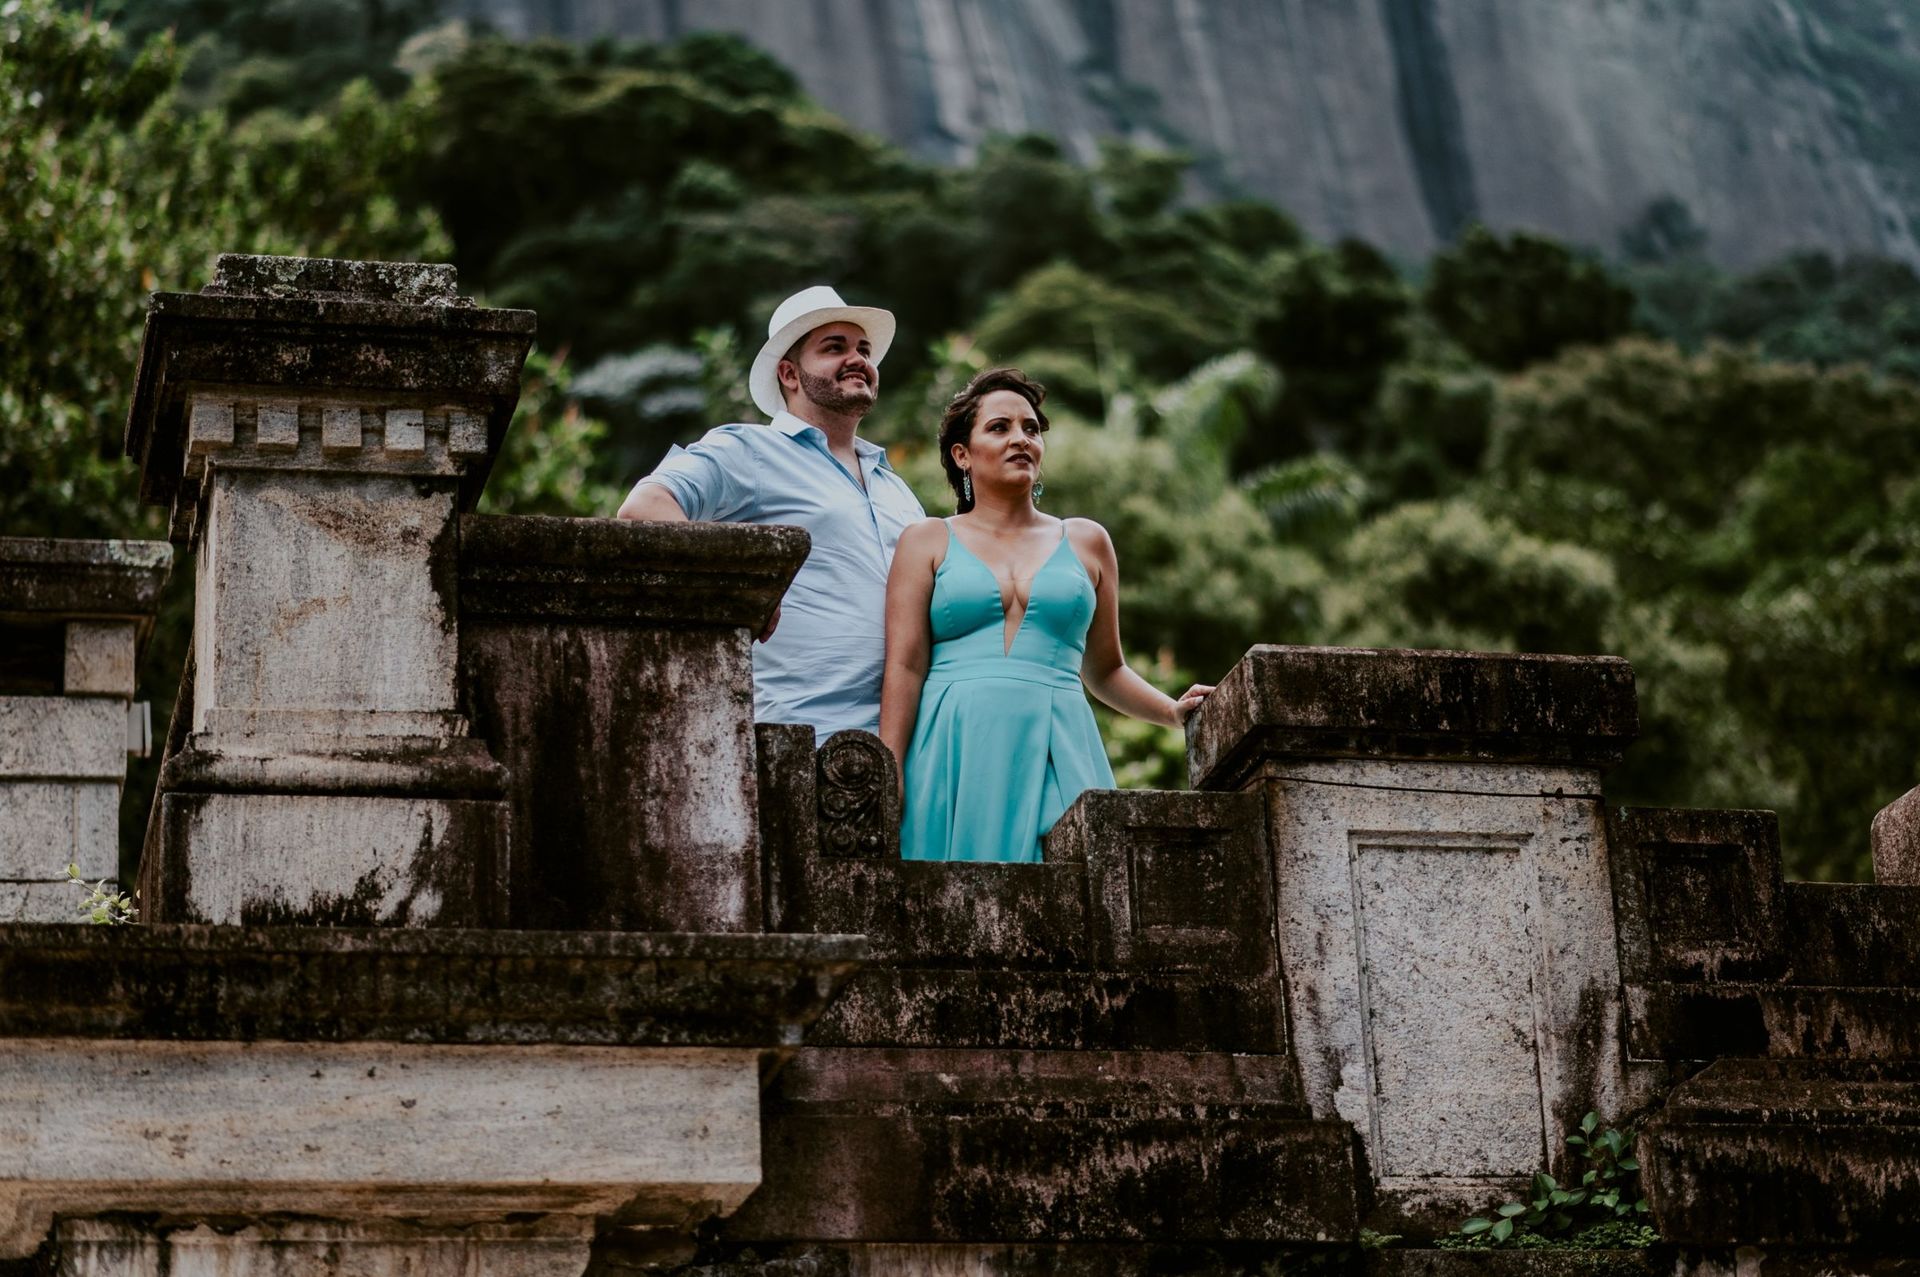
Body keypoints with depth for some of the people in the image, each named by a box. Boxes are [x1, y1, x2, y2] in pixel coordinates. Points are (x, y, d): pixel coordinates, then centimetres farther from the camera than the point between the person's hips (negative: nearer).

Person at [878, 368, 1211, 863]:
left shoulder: (1085, 542, 19)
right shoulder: (929, 542, 12)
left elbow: (1105, 669, 23)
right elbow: (904, 668, 3)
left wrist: (1174, 710, 6)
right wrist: (887, 779, -7)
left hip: (1056, 758, 2)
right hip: (955, 758, -2)